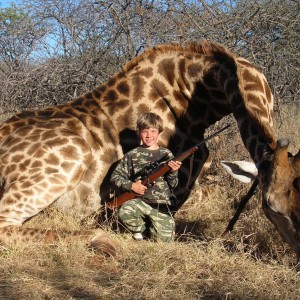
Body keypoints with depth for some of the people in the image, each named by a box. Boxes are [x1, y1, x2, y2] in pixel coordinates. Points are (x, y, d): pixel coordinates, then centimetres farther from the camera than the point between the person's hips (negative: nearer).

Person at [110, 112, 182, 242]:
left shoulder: (166, 154, 6)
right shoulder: (133, 155, 3)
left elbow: (172, 184, 5)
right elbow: (115, 176, 6)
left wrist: (173, 172, -16)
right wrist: (131, 185, -10)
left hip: (161, 204, 1)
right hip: (140, 200, -1)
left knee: (165, 239, -11)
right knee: (125, 213, -33)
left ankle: (151, 228, 25)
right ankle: (141, 229, 2)